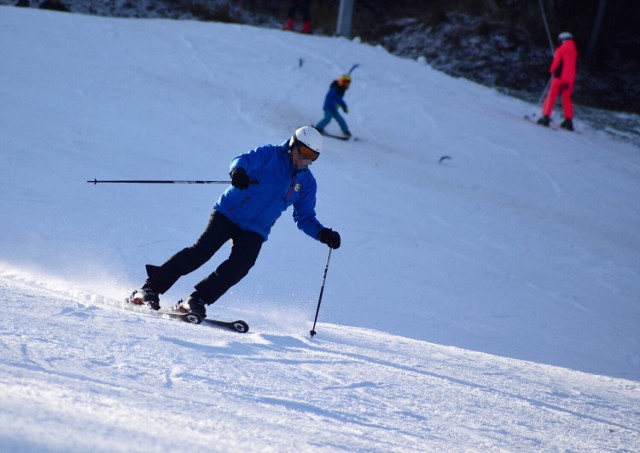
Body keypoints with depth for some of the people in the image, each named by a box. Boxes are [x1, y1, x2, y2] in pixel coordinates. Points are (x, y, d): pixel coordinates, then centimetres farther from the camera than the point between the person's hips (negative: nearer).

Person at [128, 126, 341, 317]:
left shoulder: (307, 183, 10)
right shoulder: (270, 154, -3)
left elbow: (305, 218, 16)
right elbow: (244, 160, -18)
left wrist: (323, 234, -2)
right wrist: (238, 171, -42)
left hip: (255, 230, 4)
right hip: (228, 213, -4)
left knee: (239, 266, -20)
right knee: (202, 251, -17)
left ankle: (196, 301, -15)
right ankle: (151, 288, -12)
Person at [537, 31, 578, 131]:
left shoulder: (560, 50, -7)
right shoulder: (574, 51, 7)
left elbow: (556, 63, -11)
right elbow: (573, 64, 13)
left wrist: (552, 70, 7)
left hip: (559, 77, -5)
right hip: (570, 79, 5)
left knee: (551, 96, 1)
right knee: (566, 99, 12)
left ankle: (546, 117, -6)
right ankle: (568, 120, 8)